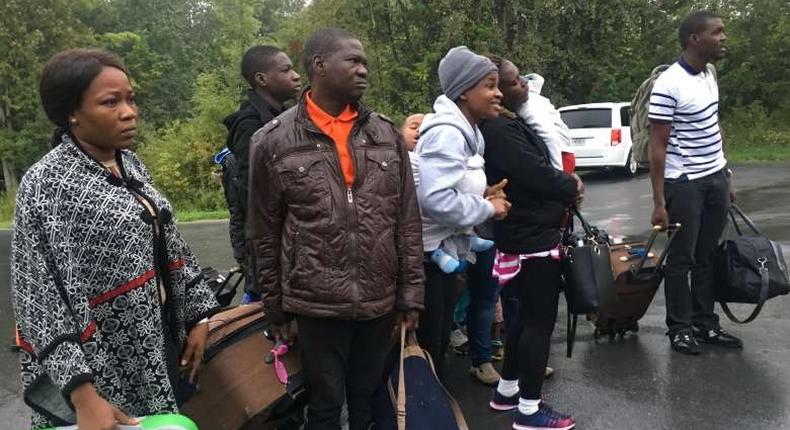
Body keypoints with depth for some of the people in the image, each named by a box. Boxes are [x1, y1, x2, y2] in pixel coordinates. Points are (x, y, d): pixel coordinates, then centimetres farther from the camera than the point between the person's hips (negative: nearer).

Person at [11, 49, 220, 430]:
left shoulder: (131, 165, 6)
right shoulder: (47, 184, -16)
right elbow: (45, 298, -20)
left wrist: (198, 316, 8)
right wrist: (83, 395, -25)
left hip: (162, 346, 7)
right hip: (105, 372, -7)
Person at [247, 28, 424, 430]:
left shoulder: (387, 133, 2)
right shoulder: (273, 142, -5)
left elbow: (408, 220, 4)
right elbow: (265, 234, 1)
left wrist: (411, 292, 2)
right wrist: (274, 307, 5)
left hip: (381, 301, 3)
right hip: (317, 303, -2)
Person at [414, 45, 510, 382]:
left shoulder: (464, 131, 11)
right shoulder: (447, 133, -22)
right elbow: (436, 198, -33)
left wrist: (482, 196, 1)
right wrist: (488, 209, -19)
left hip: (446, 252, 10)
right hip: (431, 255, -10)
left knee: (439, 341, 21)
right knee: (426, 346, 1)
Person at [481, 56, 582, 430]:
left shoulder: (504, 123, 13)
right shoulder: (501, 130, -20)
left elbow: (534, 168, 15)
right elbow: (537, 174, -23)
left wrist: (563, 188, -1)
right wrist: (572, 187, -4)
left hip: (523, 236, 11)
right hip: (532, 239, -11)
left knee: (526, 316, 19)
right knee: (540, 321, -1)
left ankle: (507, 390, 32)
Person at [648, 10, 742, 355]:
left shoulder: (709, 74, 8)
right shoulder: (668, 85, -16)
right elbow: (658, 146, -16)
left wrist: (725, 178, 15)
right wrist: (659, 202, -17)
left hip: (716, 178, 7)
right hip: (685, 183, -7)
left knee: (708, 256, 13)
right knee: (681, 259, 4)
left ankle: (705, 324, 24)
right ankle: (680, 328, 17)